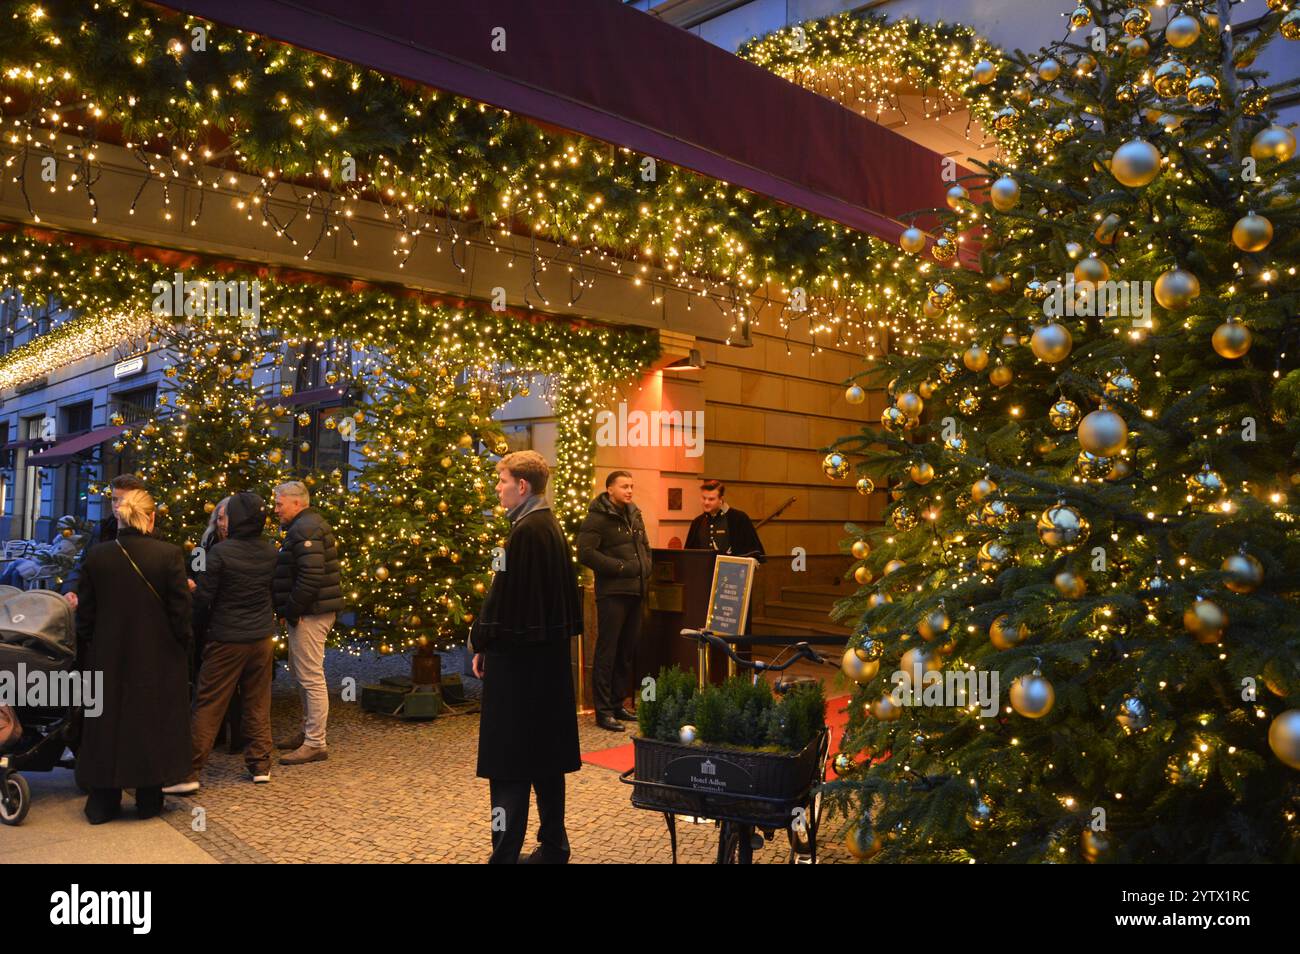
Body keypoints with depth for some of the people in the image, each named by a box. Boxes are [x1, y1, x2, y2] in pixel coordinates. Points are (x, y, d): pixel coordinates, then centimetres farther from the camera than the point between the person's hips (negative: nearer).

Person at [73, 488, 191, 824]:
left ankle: (102, 803, 21)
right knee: (153, 723, 11)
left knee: (108, 722, 14)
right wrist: (182, 646, 3)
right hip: (158, 657, -2)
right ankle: (149, 801, 19)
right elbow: (180, 610, -11)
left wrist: (90, 645, 15)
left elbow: (85, 612, 1)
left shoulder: (96, 555, -5)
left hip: (108, 656, 2)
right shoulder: (169, 554, -14)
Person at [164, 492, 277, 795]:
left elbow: (202, 599, -11)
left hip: (227, 639, -5)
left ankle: (188, 772, 4)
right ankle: (261, 764, 18)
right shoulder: (270, 551, 0)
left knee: (208, 706, 2)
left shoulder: (221, 552, -15)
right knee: (258, 704, 13)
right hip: (263, 637, 5)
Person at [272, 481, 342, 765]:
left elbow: (311, 576, -25)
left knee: (311, 677, -6)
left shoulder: (305, 528, -15)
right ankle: (308, 731, 31)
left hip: (309, 614, -11)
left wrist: (292, 610, -19)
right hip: (310, 611, 11)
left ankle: (315, 744, -1)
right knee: (301, 673, 20)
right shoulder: (306, 526, 18)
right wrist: (290, 610, 15)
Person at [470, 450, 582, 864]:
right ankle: (554, 845, 25)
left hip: (517, 658, -9)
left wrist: (481, 643, -6)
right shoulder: (552, 527, 10)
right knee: (546, 752, 15)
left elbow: (503, 594, -18)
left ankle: (506, 852, 2)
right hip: (549, 654, 9)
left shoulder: (525, 531, -17)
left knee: (510, 758, -3)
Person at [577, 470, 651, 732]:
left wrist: (646, 573, 11)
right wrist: (620, 567, -17)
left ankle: (617, 704, 21)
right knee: (607, 652, -4)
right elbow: (585, 553, -17)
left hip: (635, 592, 8)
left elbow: (645, 547, 28)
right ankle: (603, 710, 2)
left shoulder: (634, 515, 17)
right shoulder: (597, 517, -8)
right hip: (612, 593, -8)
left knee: (628, 651, 11)